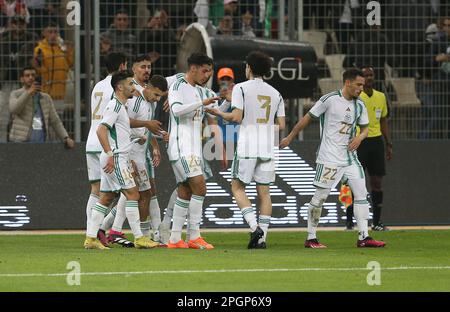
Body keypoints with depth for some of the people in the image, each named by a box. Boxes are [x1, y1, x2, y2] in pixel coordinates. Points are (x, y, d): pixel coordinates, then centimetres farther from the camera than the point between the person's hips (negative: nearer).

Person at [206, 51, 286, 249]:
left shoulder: (241, 88, -3)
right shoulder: (275, 93, 11)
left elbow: (237, 116, -12)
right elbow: (281, 125, 9)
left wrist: (219, 114, 6)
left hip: (247, 147, -4)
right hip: (268, 147, 4)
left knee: (237, 187, 6)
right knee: (264, 191, 7)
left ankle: (254, 226, -12)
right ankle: (262, 237, 3)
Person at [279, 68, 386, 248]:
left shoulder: (359, 105, 7)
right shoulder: (330, 100, -11)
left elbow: (365, 128, 17)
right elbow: (308, 117, -3)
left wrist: (360, 137, -7)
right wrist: (290, 137, 1)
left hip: (350, 157, 6)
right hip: (329, 158, -6)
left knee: (361, 193, 1)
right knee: (320, 196, -2)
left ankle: (364, 237, 3)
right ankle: (311, 239, 6)